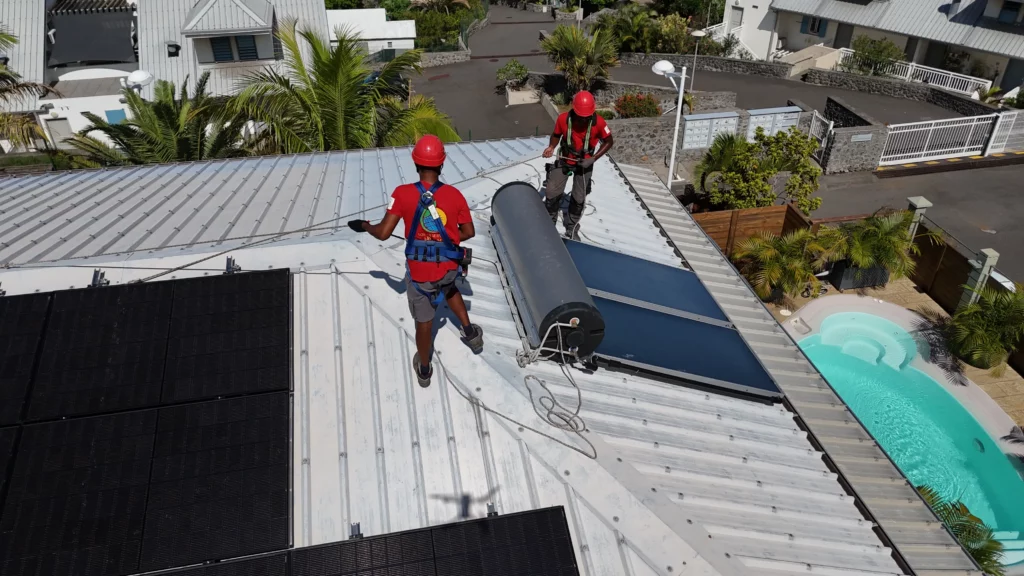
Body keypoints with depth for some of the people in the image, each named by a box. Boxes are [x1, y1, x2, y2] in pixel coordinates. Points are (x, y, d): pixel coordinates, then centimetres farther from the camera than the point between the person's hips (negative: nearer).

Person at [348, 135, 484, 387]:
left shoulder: (403, 193, -18)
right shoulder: (454, 194, -12)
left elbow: (383, 233, -14)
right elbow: (468, 233, -3)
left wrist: (364, 225, 7)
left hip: (419, 270, -2)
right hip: (449, 265, 2)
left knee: (424, 321, 18)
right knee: (448, 287, 38)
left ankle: (424, 369, 40)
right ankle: (469, 331, 41)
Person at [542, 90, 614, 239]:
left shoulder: (598, 123, -25)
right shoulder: (563, 118, -23)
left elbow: (609, 142, -10)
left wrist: (593, 158, -19)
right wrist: (551, 147, -23)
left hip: (584, 163, 0)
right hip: (564, 160, 1)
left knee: (579, 198, 9)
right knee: (552, 193, 3)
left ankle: (571, 226, 32)